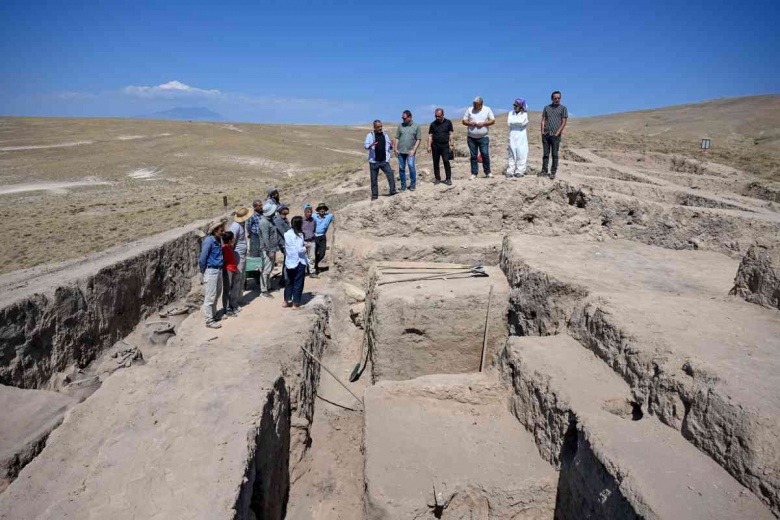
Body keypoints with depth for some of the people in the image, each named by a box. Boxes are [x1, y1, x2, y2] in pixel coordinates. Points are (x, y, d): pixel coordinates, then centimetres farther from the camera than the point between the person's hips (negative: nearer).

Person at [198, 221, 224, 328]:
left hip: (218, 270, 9)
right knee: (210, 297, -1)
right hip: (211, 271, -8)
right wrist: (204, 271, -4)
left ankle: (214, 314, 34)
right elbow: (202, 259, -15)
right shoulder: (209, 241, -17)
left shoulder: (217, 240, 8)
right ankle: (209, 321, 6)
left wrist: (220, 269, 12)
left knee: (217, 294, 19)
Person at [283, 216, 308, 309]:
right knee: (298, 283, 5)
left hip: (289, 261, 6)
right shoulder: (299, 235, -16)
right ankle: (296, 304, 11)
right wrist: (305, 247, 0)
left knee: (290, 282, 20)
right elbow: (300, 250, -21)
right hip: (299, 262, -6)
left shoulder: (287, 233, 3)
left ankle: (286, 301, 26)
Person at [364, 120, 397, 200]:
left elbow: (389, 148, 15)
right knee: (374, 179, 4)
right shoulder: (370, 135, 0)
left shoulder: (385, 135, 9)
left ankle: (392, 191, -10)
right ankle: (374, 195, 14)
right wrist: (371, 145, -31)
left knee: (390, 173, -14)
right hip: (374, 161, -2)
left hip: (384, 161, 2)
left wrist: (391, 145, -10)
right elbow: (365, 146, -9)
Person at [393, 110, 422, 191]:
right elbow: (397, 138, 10)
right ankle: (403, 185, 16)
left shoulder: (416, 126, 2)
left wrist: (414, 150, -10)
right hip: (400, 151, 3)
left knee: (411, 166, -15)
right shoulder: (401, 126, 7)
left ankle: (413, 184, 0)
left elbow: (418, 139, 0)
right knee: (401, 168, 5)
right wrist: (395, 149, 1)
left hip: (410, 151, -3)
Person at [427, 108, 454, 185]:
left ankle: (448, 179, -4)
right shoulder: (433, 124, 6)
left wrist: (451, 144, -2)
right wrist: (429, 146, -1)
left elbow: (450, 134, 5)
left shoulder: (448, 122, 3)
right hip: (435, 145, 2)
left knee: (446, 161, -10)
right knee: (435, 162, 4)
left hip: (445, 145, -2)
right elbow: (430, 135, 7)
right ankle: (437, 179, 13)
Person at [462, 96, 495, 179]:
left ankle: (487, 172, 7)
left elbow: (493, 121, 1)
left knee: (485, 155, -5)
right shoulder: (469, 110, 5)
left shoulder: (487, 109, 3)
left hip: (483, 137, -1)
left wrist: (483, 123, -13)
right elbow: (464, 121, 6)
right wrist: (470, 123, -14)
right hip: (471, 138, 1)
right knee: (473, 156, 4)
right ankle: (474, 173, 11)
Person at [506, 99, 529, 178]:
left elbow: (522, 122, -13)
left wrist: (513, 121, -5)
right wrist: (518, 122, -5)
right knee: (511, 153, -2)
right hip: (512, 136, 2)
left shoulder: (524, 114, 5)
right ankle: (510, 171, 0)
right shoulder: (511, 113, 13)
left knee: (521, 153, -6)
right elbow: (509, 122, -2)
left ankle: (520, 171, -4)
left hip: (521, 137, -2)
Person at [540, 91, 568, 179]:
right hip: (546, 135, 3)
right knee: (546, 154, 6)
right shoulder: (547, 108, 13)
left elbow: (564, 123, -1)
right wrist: (542, 132, -1)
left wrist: (557, 133, -10)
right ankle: (544, 170, 11)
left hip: (555, 135, -3)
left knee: (555, 154, 0)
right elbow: (543, 120, 11)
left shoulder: (563, 108, 4)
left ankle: (553, 172, 4)